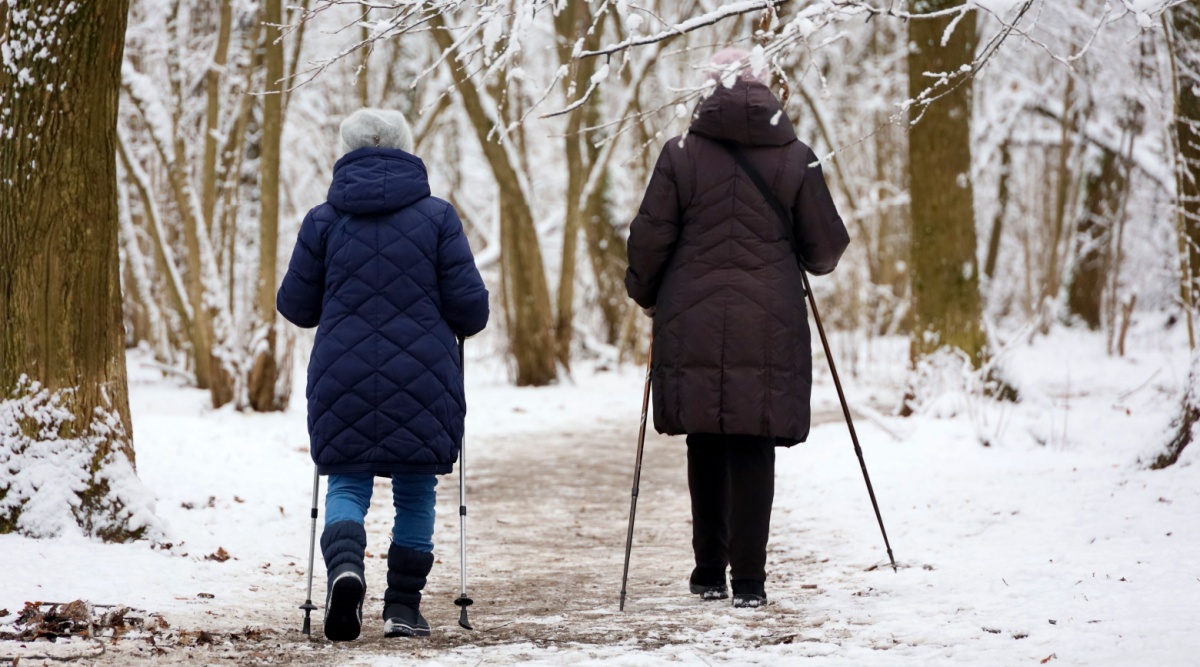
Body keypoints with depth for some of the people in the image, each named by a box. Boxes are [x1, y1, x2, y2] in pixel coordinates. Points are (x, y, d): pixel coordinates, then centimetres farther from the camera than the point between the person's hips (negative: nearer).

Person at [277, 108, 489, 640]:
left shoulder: (323, 220, 2)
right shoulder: (437, 217, -1)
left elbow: (296, 306, 6)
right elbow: (469, 306, -3)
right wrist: (461, 325, 21)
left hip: (343, 381, 1)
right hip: (424, 384, 0)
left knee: (347, 483, 7)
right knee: (415, 491, 12)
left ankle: (345, 564, -22)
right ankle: (403, 606, 11)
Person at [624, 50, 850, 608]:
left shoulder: (681, 154, 0)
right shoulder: (796, 159, 0)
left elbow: (649, 238, 0)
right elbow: (827, 246, 5)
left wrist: (645, 293, 19)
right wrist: (816, 263, 28)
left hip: (693, 327, 1)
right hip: (768, 330, -1)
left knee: (705, 447, 12)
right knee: (753, 449, 1)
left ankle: (709, 572, 17)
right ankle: (747, 579, -4)